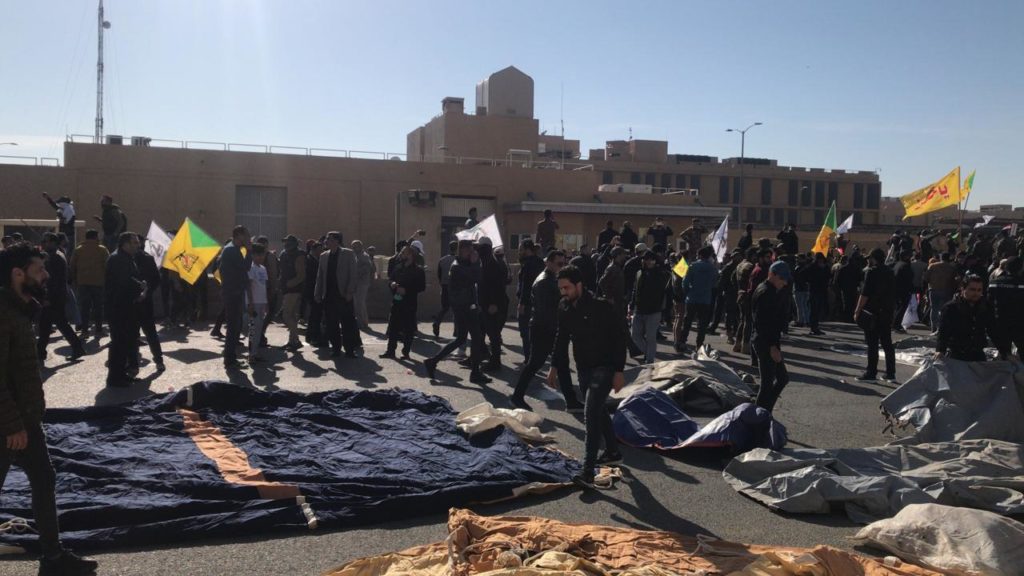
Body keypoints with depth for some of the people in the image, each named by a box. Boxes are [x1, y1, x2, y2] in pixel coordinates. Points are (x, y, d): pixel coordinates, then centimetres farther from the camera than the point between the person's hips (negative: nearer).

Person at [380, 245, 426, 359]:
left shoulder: (418, 271, -4)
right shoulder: (398, 268, 12)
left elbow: (422, 287, -10)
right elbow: (392, 279, 22)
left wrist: (406, 290, -18)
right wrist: (392, 283, -3)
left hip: (409, 303, -5)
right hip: (396, 302, 5)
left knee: (408, 328, 1)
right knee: (393, 327, 5)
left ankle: (406, 351, 10)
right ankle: (390, 351, 10)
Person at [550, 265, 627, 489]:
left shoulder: (601, 307, -19)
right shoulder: (565, 307, 1)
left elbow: (620, 338, -15)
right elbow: (561, 338, 14)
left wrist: (619, 371, -17)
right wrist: (555, 366, 12)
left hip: (604, 368, -7)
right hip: (583, 368, 8)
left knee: (590, 414, -18)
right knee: (598, 411, 20)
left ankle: (588, 472, -19)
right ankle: (613, 452, 40)